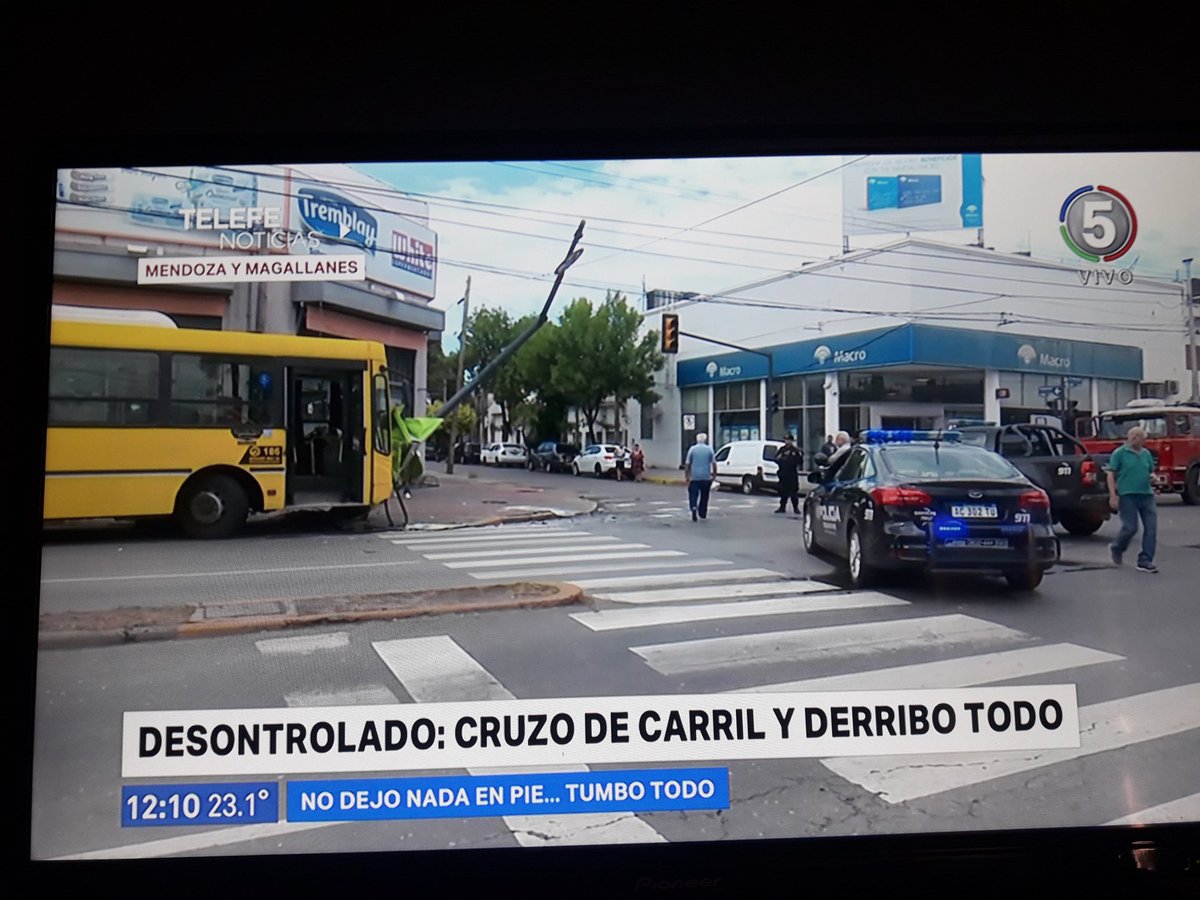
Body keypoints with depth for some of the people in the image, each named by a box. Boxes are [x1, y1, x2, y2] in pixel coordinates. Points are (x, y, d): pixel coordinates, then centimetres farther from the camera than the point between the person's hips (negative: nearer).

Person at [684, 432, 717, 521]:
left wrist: (687, 476, 6)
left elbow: (687, 464, -1)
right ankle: (703, 514, 19)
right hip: (706, 477, 1)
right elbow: (714, 463, -2)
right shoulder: (709, 449, 0)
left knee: (693, 495, 4)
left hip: (694, 477, -1)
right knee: (704, 496, 13)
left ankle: (694, 508, -19)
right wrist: (714, 474, 8)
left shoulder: (692, 449, 0)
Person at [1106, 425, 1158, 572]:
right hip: (1127, 495, -6)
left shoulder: (1146, 454, 14)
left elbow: (1151, 472, 25)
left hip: (1147, 495, 6)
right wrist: (1113, 495, -12)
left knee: (1151, 528, -2)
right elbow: (1111, 474, -5)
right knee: (1130, 527, -7)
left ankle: (1145, 561, 4)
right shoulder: (1119, 453, -2)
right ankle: (1116, 548, 23)